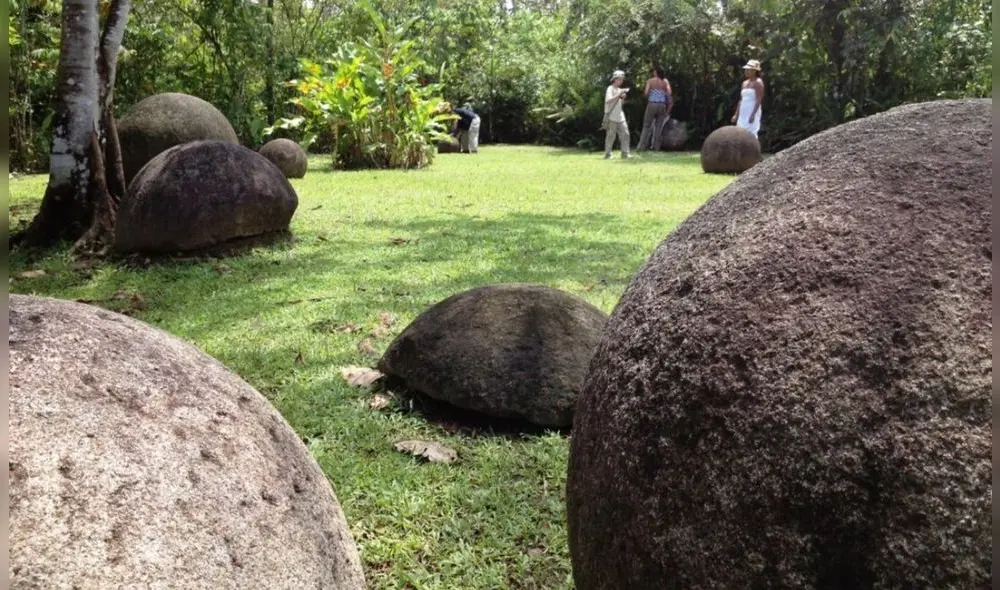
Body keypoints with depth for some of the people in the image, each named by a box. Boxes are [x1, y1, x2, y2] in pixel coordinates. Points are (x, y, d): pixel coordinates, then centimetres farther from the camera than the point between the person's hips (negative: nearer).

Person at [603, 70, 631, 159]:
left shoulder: (619, 89, 16)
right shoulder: (610, 89, -8)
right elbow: (608, 100, -24)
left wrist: (623, 97, 4)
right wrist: (619, 94, -25)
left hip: (620, 116, 8)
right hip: (611, 117, -8)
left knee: (625, 134, 2)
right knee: (611, 136, -4)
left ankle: (625, 153, 5)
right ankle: (607, 154, 4)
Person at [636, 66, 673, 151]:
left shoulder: (650, 81, -4)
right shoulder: (665, 81, 4)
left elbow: (646, 93, -12)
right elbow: (669, 93, -6)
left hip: (652, 104, -2)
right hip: (662, 105, 2)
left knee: (647, 126, 4)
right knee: (658, 126, 8)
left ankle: (641, 146, 1)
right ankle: (656, 146, 5)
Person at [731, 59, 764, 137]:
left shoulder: (758, 82, -5)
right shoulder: (745, 83, 18)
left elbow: (758, 100, -14)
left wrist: (753, 114, -24)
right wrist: (736, 115, 14)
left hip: (752, 112, -8)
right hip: (743, 113, 8)